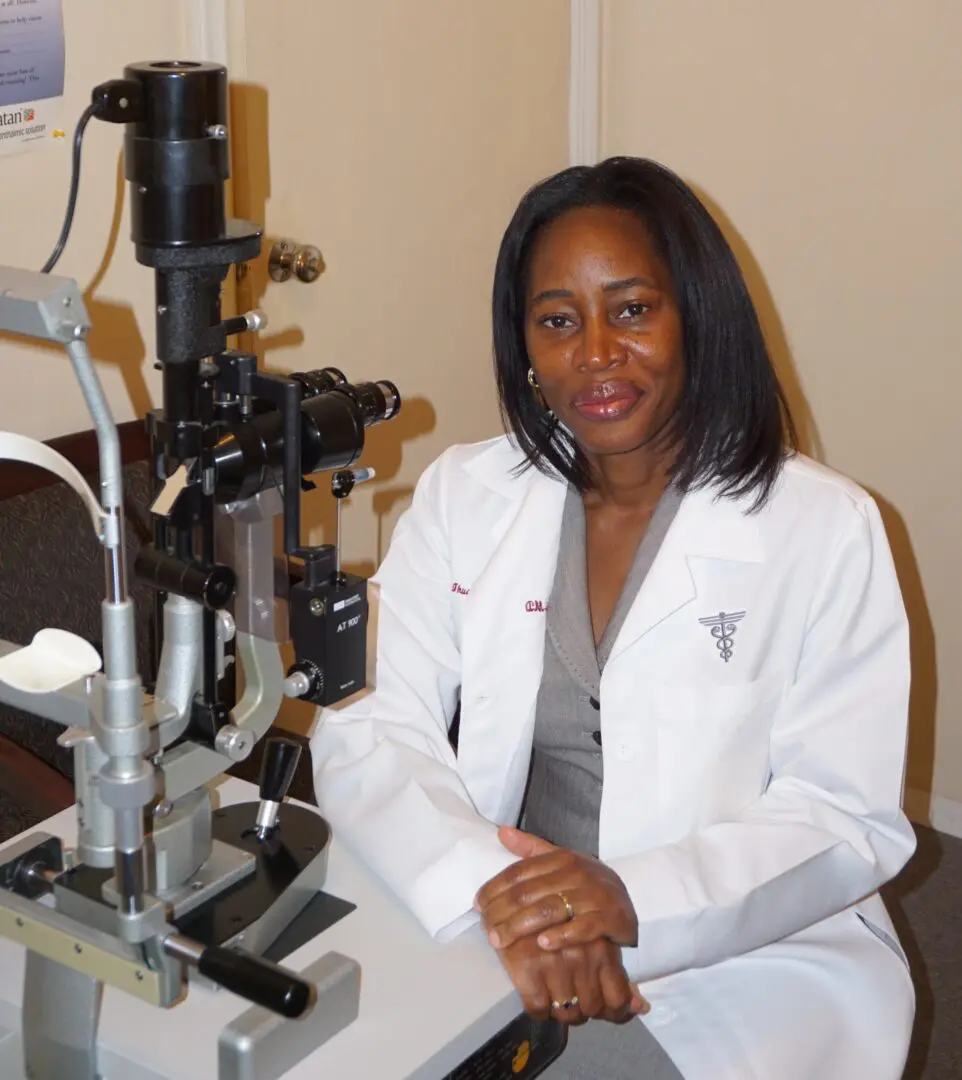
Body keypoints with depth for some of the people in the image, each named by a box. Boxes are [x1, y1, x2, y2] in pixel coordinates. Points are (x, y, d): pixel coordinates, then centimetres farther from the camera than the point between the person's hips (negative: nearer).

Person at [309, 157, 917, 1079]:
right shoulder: (460, 499, 4)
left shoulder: (824, 529, -4)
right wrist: (496, 897, -24)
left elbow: (850, 820, -7)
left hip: (749, 962, -2)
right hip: (489, 941, 3)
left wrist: (633, 899, -24)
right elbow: (366, 732, -6)